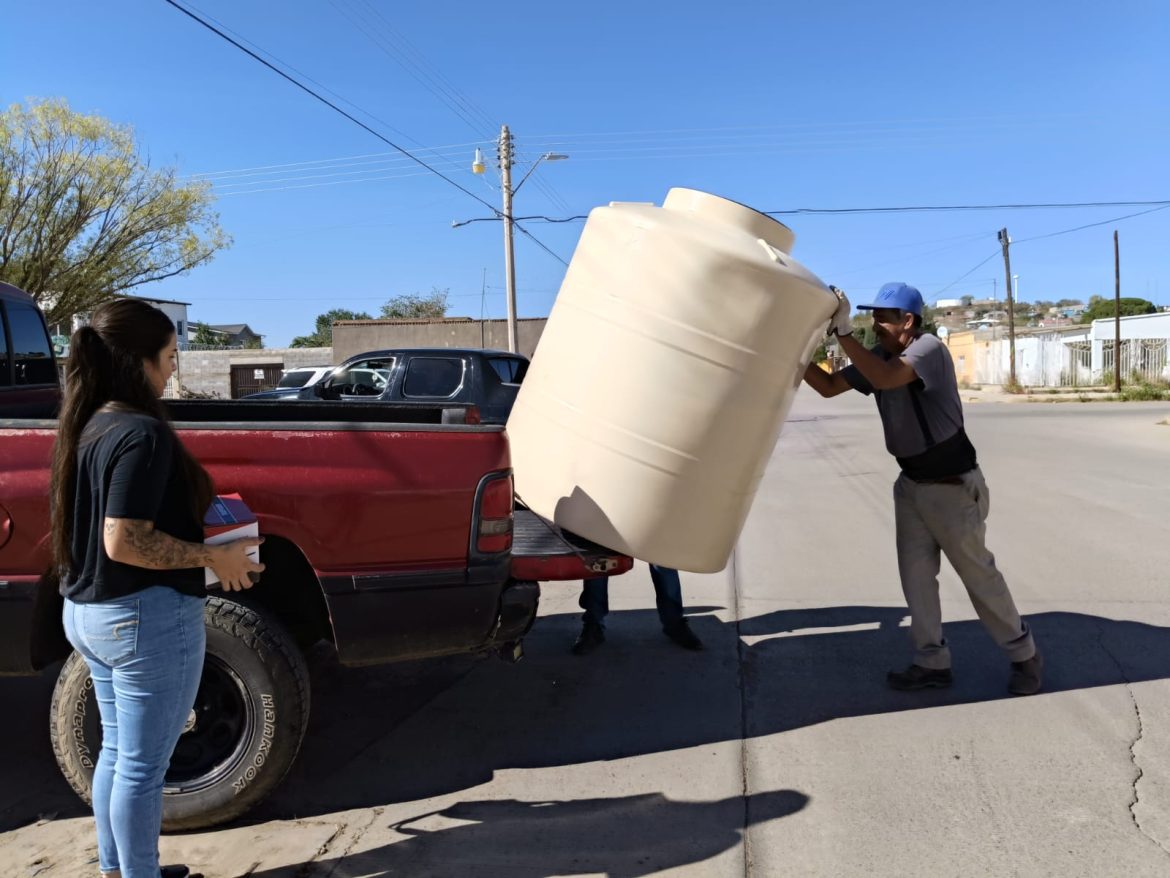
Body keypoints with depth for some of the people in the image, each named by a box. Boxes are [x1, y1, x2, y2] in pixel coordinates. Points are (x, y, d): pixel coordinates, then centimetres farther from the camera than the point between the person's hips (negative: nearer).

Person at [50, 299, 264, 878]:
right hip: (145, 617, -10)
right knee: (142, 765, 6)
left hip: (88, 612, 10)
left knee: (117, 753, 22)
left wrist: (201, 543, 14)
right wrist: (213, 558, -18)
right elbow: (124, 542, -26)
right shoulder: (141, 431, -22)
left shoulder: (88, 425, 7)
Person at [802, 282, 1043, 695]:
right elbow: (829, 386, 2)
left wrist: (844, 333, -39)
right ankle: (932, 661, 18)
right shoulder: (878, 357, 2)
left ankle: (1024, 655, 23)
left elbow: (886, 379, -38)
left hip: (953, 486, -7)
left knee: (978, 574, 4)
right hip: (911, 484, 7)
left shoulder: (929, 347, -21)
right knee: (915, 573, 7)